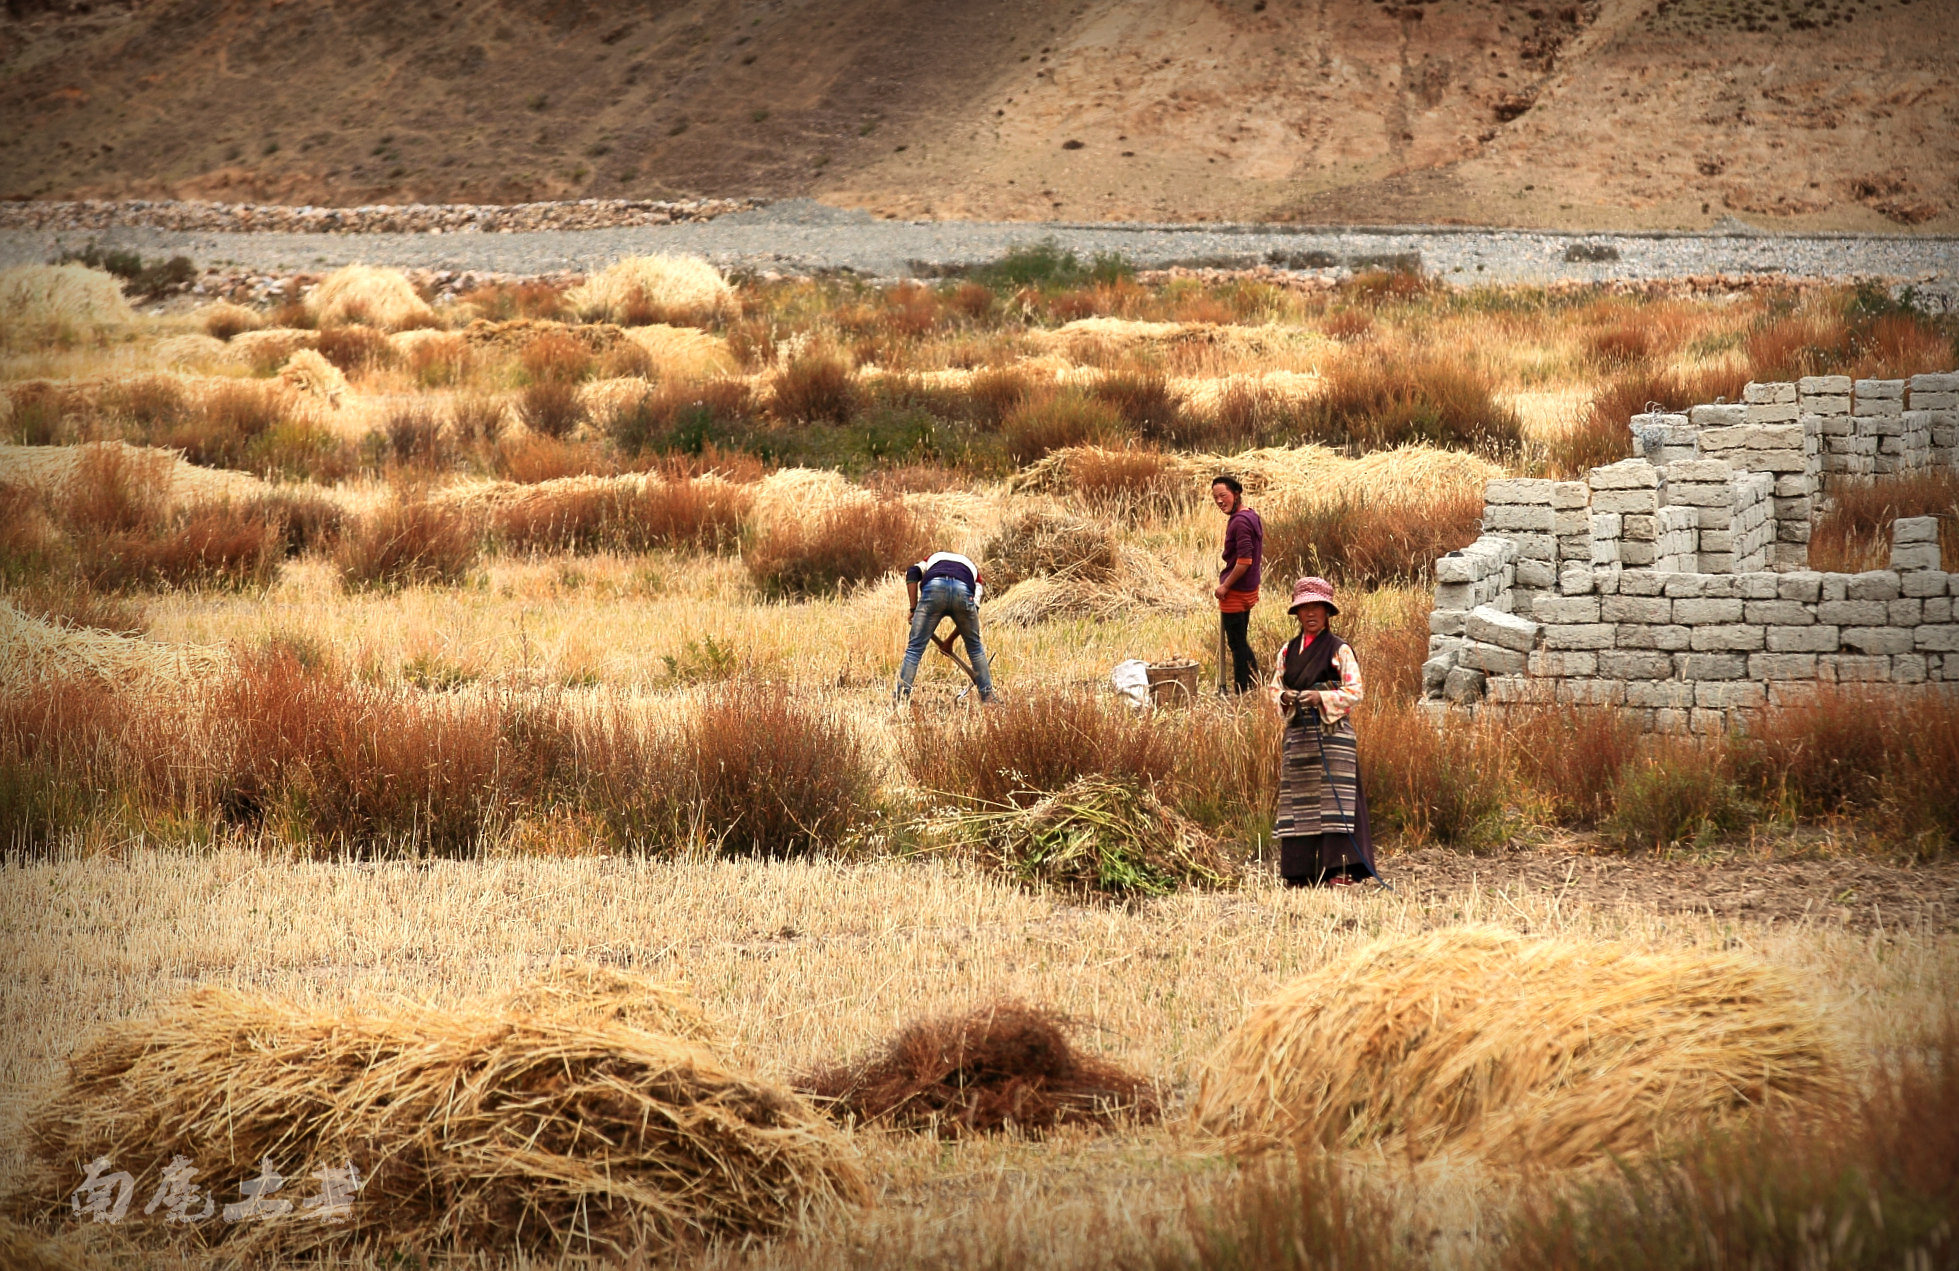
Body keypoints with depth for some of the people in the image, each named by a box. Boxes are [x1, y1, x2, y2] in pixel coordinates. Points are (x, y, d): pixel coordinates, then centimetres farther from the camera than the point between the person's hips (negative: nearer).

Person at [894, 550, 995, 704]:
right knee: (975, 646, 23)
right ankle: (987, 696, 27)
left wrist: (914, 609, 13)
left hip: (934, 587, -1)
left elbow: (912, 573, 16)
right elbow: (974, 608, 26)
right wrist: (950, 641, 30)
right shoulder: (973, 569, 39)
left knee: (915, 647, 4)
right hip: (964, 592, 1)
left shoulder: (933, 558, 40)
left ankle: (901, 697, -4)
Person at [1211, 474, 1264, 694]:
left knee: (1237, 643, -3)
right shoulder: (1252, 517, 11)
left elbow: (1244, 560, -25)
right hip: (1249, 590, 10)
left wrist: (1225, 586, -16)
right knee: (1241, 642, 18)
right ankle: (1253, 686, 23)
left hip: (1235, 592, -10)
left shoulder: (1239, 521, -19)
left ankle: (1243, 692, 0)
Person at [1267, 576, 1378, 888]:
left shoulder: (1340, 650, 0)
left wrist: (1321, 697, -18)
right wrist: (1284, 697, -7)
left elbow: (1354, 692, -5)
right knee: (1298, 801, 2)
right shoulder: (1288, 651, 14)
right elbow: (1274, 687, 16)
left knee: (1334, 798, -11)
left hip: (1332, 733, -5)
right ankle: (1300, 872, 5)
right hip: (1298, 733, 5)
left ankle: (1341, 870, -14)